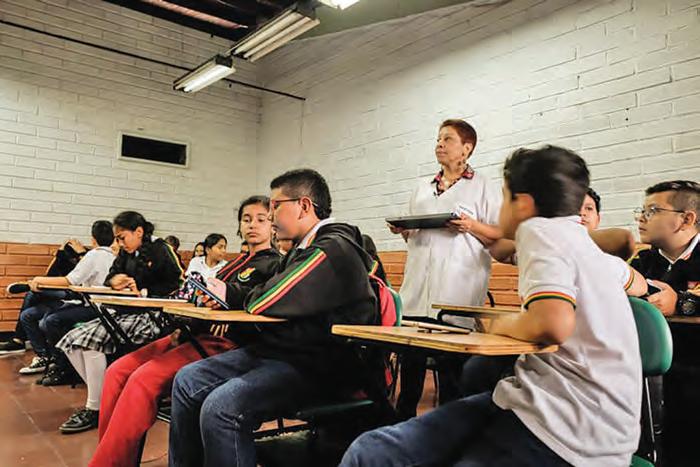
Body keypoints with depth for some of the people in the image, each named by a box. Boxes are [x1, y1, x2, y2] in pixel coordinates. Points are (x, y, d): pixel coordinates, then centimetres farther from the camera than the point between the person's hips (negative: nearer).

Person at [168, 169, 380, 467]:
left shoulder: (334, 249, -16)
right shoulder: (305, 248, 16)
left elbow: (265, 302, -21)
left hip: (320, 367, -10)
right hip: (276, 350, 10)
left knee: (220, 407, -27)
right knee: (187, 381, 4)